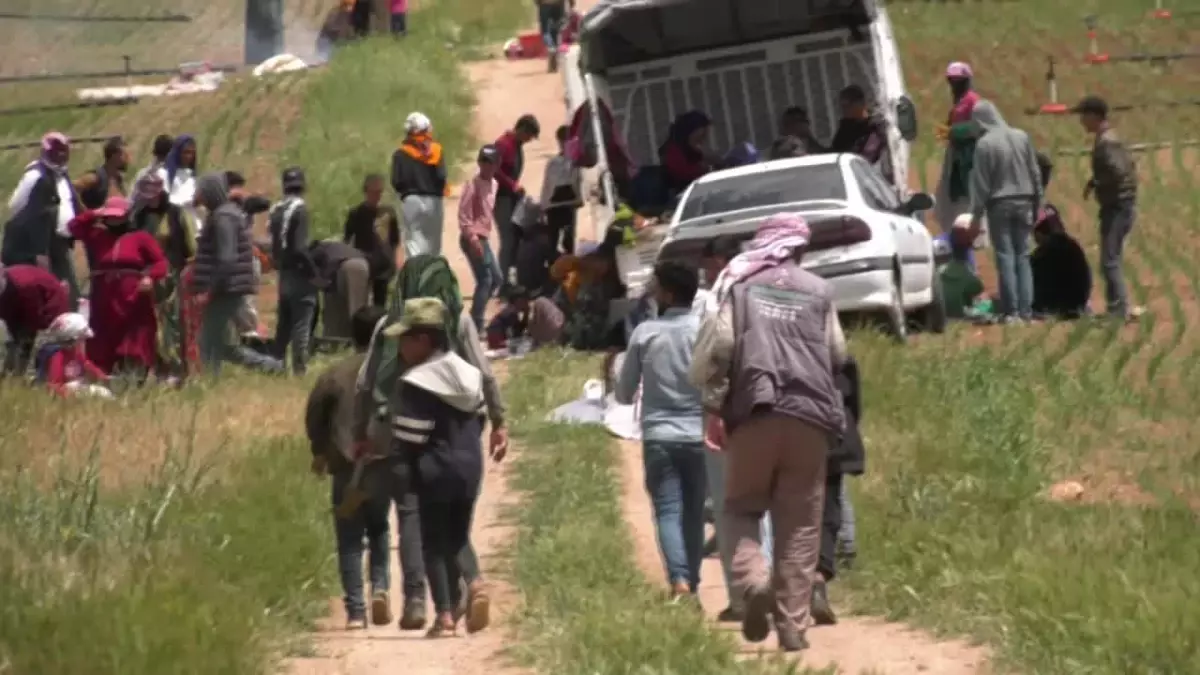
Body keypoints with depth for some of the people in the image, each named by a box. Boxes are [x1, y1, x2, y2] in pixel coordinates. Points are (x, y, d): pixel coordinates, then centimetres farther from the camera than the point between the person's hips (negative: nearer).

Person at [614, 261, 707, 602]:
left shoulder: (645, 333, -2)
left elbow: (623, 394, 7)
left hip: (658, 436, -1)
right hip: (698, 435, 1)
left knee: (668, 511, -3)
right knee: (694, 513, 12)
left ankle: (679, 580, -22)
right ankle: (693, 584, 14)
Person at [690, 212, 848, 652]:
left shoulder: (740, 286, 6)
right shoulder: (818, 291, 9)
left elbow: (716, 347, -3)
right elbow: (837, 355, 9)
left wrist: (713, 407, 3)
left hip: (754, 412, -1)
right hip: (809, 414, 1)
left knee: (742, 506, 13)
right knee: (800, 525, 5)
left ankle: (752, 579, -15)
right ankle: (793, 625, 1)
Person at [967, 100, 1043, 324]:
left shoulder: (984, 144, -12)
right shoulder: (1022, 137, 4)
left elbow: (980, 182, -9)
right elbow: (1036, 174, 9)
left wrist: (977, 215, -3)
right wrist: (1036, 204, 16)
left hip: (1000, 205, -4)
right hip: (1023, 203, 5)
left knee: (1005, 257, -1)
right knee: (1023, 257, 9)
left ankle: (1011, 310, -4)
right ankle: (1026, 309, 5)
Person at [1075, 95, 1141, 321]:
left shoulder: (1105, 142, -16)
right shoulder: (1112, 139, 14)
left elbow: (1117, 171, -27)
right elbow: (1129, 165, 21)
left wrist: (1094, 184, -12)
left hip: (1116, 207, -10)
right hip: (1121, 206, 10)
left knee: (1109, 262, -10)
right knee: (1111, 260, 16)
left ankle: (1119, 311, -11)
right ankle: (1121, 307, 20)